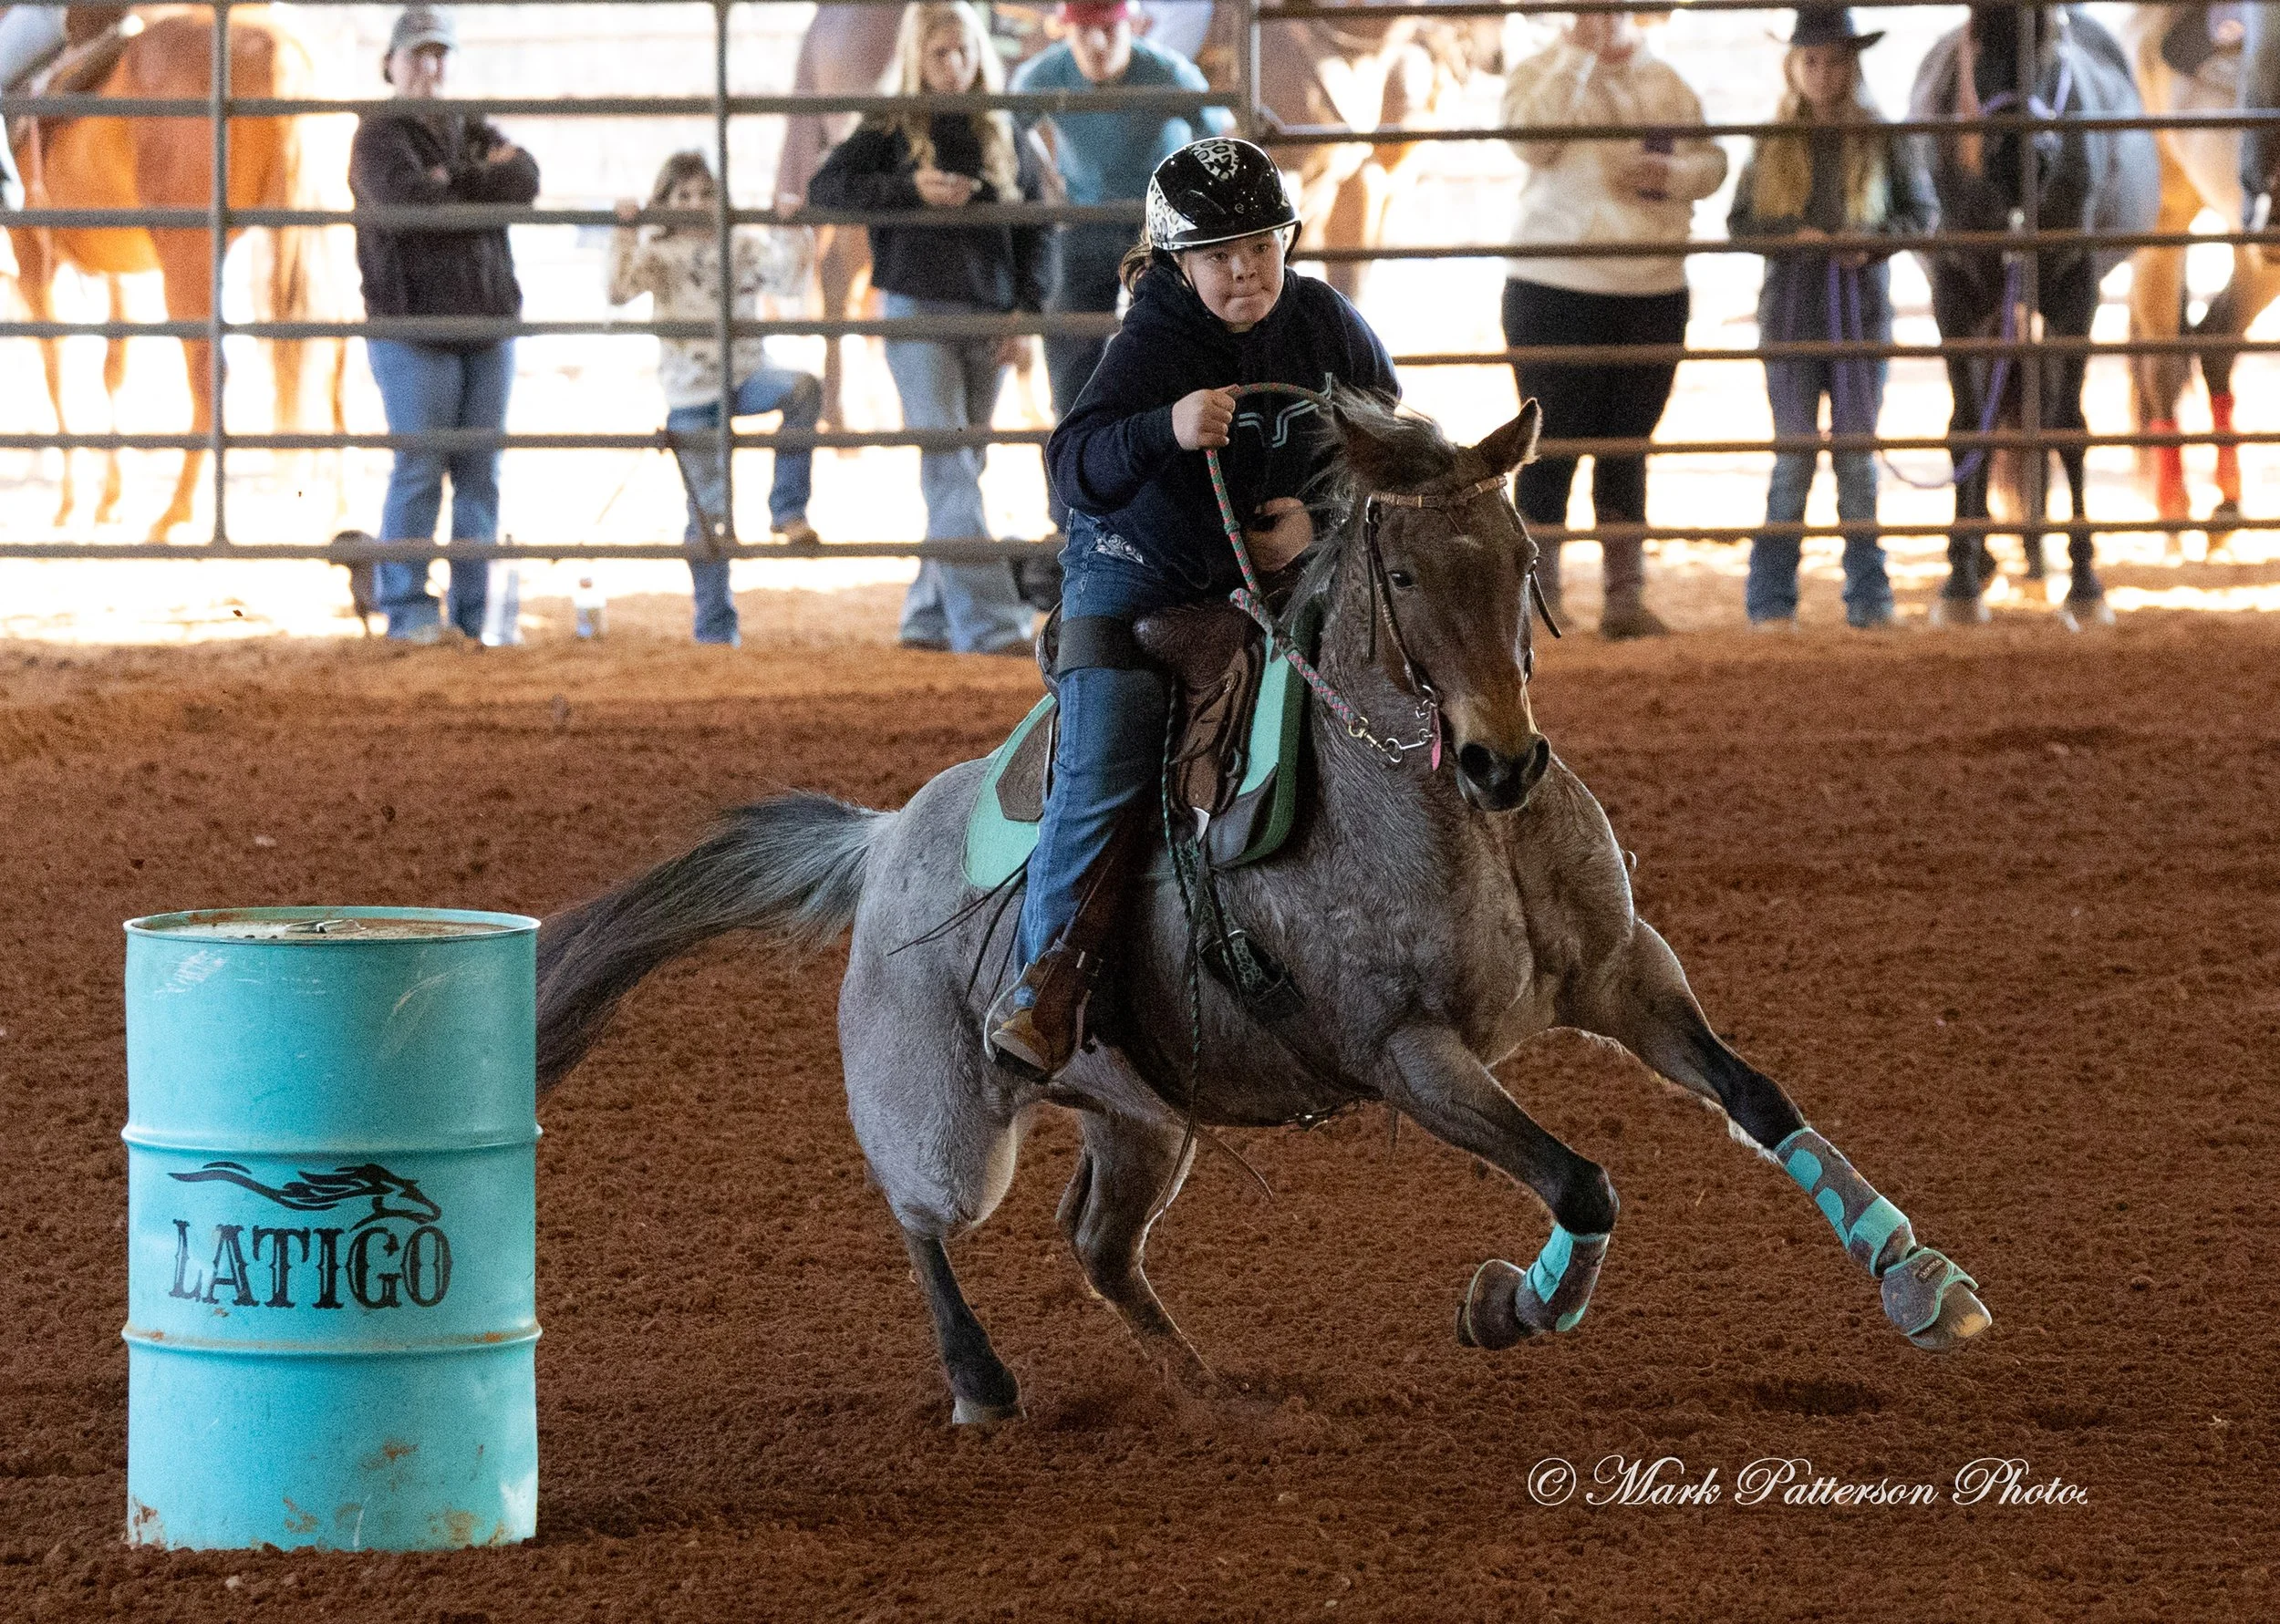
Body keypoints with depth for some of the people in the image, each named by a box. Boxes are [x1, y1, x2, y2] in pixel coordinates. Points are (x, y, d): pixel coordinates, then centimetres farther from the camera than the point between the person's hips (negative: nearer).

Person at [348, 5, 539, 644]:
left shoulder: (471, 133, 17)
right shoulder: (380, 136, -1)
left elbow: (524, 178, -2)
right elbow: (411, 201, -20)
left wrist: (455, 179, -12)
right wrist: (486, 186, -6)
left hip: (488, 322, 6)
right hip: (415, 326, -6)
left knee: (481, 473, 4)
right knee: (418, 471, -7)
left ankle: (476, 609, 7)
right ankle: (406, 609, -3)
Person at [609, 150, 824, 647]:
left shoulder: (743, 246, 3)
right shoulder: (659, 254, -1)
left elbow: (788, 277, -8)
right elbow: (619, 290, -16)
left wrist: (788, 231, -17)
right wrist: (625, 231, -23)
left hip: (745, 377, 1)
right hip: (690, 397, -1)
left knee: (803, 388, -32)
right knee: (708, 513, -1)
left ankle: (788, 509, -21)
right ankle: (715, 631, 10)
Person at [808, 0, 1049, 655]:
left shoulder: (1003, 135, 10)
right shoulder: (891, 129, 1)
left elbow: (1033, 230, 12)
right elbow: (824, 189, -7)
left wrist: (1025, 312, 0)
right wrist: (910, 188, -18)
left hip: (987, 320, 4)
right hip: (918, 313, -4)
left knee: (961, 470, 9)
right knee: (949, 467, -12)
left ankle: (929, 617, 18)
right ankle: (987, 621, -20)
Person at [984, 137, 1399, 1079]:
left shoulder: (1323, 322, -6)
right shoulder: (1152, 345, -18)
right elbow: (1075, 465, -30)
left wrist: (1325, 517, -11)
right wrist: (1167, 430, -49)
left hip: (1273, 569, 4)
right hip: (1137, 575, -4)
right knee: (1103, 768, -19)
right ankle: (1049, 975, -17)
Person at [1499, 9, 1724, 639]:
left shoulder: (1665, 81, 11)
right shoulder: (1541, 72, -3)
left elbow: (1712, 162, 11)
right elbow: (1533, 137, -22)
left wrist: (1675, 173, -11)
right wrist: (1579, 54, -19)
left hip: (1654, 289, 4)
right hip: (1557, 286, -4)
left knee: (1628, 446, 10)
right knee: (1554, 444, -1)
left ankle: (1625, 597, 15)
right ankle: (1538, 600, 4)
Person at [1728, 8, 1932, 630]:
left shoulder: (1881, 139, 0)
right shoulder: (1775, 145, 3)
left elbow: (1920, 212, 2)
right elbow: (1740, 222, 3)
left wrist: (1873, 240, -16)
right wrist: (1792, 236, -16)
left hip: (1862, 305, 0)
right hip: (1792, 307, 0)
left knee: (1858, 455, 5)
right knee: (1794, 457, 1)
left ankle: (1867, 596, 10)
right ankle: (1771, 597, 6)